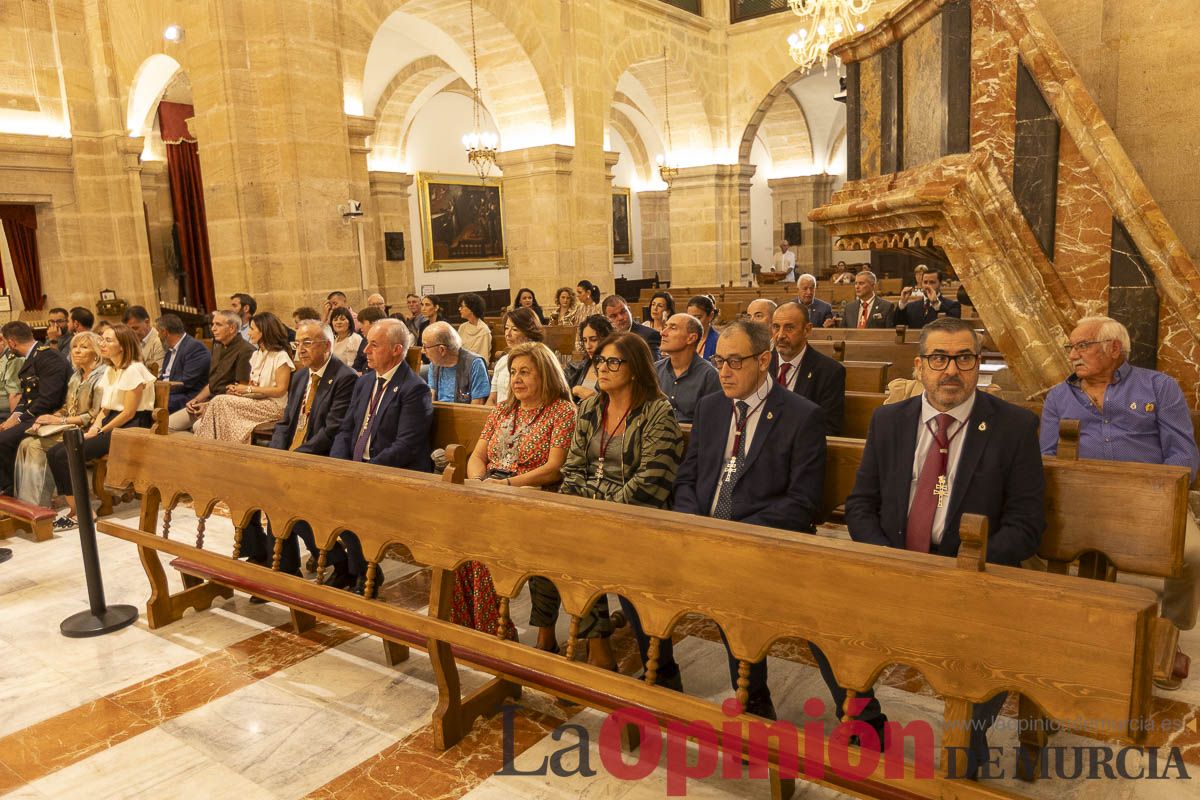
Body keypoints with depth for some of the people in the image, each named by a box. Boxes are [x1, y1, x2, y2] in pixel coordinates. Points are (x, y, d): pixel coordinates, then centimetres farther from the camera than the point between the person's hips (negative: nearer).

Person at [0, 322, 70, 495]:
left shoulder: (47, 356, -16)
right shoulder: (31, 358, 15)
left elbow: (48, 399, -23)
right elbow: (26, 396, 17)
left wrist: (18, 419, -16)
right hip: (32, 415, 10)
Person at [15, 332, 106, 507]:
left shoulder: (101, 377, -10)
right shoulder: (76, 375, 18)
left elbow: (94, 415, -16)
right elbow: (68, 407, 19)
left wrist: (60, 420, -15)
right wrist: (51, 417, -2)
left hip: (84, 430, -8)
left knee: (37, 446, -21)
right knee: (26, 443, -12)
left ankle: (37, 504, -13)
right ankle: (25, 499, -11)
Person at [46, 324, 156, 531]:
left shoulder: (133, 370, -12)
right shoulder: (109, 370, 17)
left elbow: (129, 413, -15)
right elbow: (105, 408, 17)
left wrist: (100, 432, -11)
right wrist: (94, 426, -2)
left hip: (130, 428, -9)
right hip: (110, 423, 9)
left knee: (66, 456, -20)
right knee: (54, 453, -7)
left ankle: (79, 513, -7)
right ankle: (73, 506, -3)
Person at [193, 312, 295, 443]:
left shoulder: (281, 357, -7)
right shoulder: (256, 354, 20)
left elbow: (281, 390, -13)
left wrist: (249, 389, -11)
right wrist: (237, 389, -2)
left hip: (272, 406, -7)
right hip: (254, 402, 8)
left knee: (221, 402, -22)